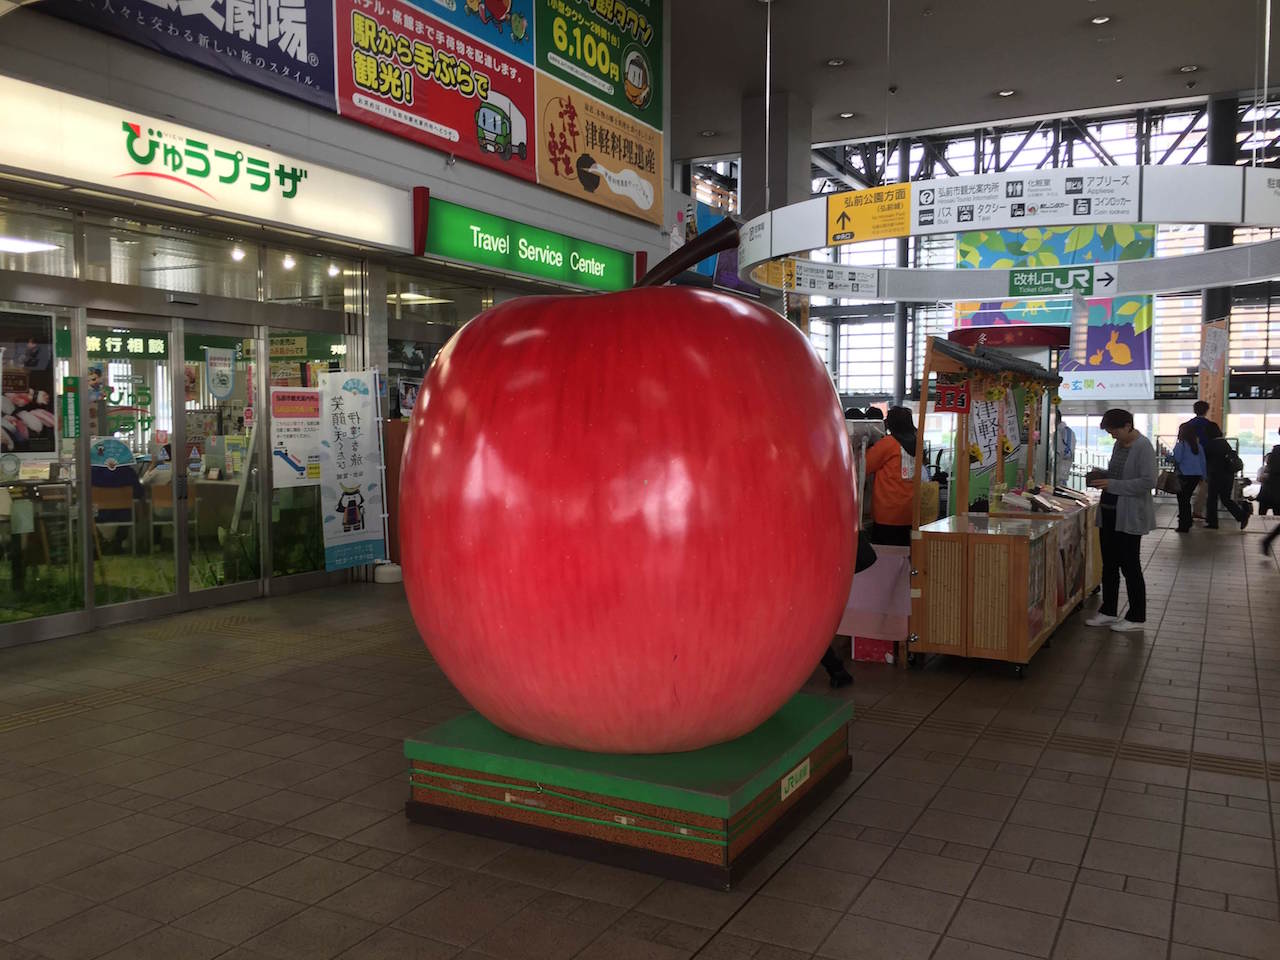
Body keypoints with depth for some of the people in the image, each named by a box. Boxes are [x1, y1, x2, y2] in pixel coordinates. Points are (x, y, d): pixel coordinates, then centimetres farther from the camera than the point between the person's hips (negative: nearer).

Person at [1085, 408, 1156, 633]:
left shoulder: (1143, 447, -15)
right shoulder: (1119, 445, 11)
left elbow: (1148, 481, -22)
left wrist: (1112, 484, -22)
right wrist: (1101, 475, 5)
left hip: (1129, 517, -8)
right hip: (1109, 513, 8)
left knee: (1130, 566, 2)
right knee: (1109, 565, 14)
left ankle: (1136, 617, 14)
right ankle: (1108, 612, 25)